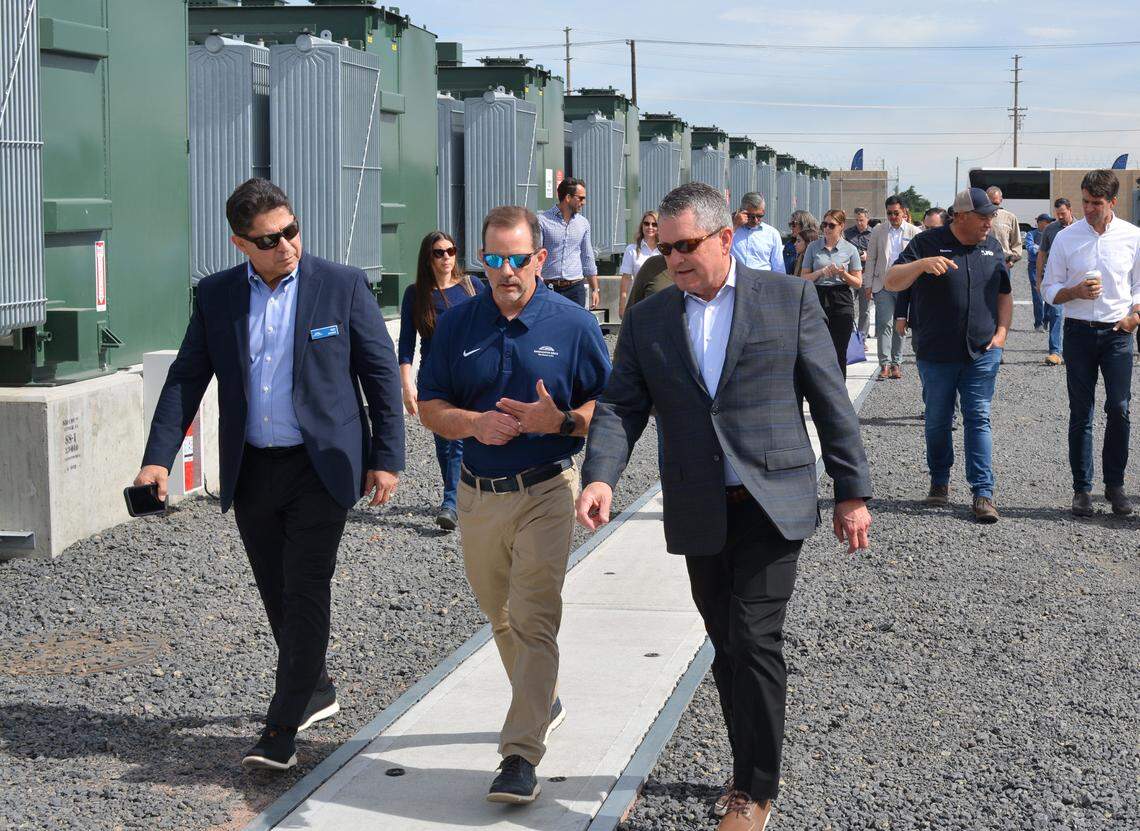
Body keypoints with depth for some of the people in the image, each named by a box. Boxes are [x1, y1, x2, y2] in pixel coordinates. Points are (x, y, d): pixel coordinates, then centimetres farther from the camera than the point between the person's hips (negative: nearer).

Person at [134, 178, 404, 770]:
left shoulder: (342, 286, -4)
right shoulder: (216, 295, 4)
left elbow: (382, 373, 0)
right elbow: (186, 378, 5)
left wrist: (387, 457, -3)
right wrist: (158, 457, -6)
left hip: (321, 466, -4)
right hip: (251, 471, 4)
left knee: (305, 593, -9)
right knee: (278, 595, 13)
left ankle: (282, 728, -4)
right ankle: (316, 690, 33)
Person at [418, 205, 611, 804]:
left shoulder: (573, 323, -4)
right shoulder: (458, 323, 3)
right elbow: (430, 407, 6)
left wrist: (560, 421, -20)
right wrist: (474, 423, -14)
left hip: (545, 492, -4)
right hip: (477, 495, 4)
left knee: (533, 621, -12)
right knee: (500, 615, 18)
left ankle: (521, 755, -13)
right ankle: (543, 702, 42)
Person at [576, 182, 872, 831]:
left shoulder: (789, 299, 0)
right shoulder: (647, 320, 8)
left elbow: (830, 402, 1)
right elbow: (621, 407, 2)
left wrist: (853, 492, -1)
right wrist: (601, 477, -17)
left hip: (772, 503, -4)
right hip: (700, 514, 4)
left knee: (754, 641, -10)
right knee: (728, 646, 11)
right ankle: (755, 771, 26)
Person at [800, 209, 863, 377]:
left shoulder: (850, 249, 5)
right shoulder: (813, 247, 7)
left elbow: (858, 283, 7)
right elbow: (804, 278, 6)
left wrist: (843, 274, -11)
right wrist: (821, 272, -11)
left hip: (842, 302, -1)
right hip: (818, 299, 1)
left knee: (839, 352, 0)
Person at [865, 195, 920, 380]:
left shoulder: (913, 232, 3)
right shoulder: (878, 231, 5)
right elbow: (871, 259, 8)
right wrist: (868, 285, 4)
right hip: (883, 285, 0)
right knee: (885, 323, -9)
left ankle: (896, 363, 15)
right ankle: (885, 365, -10)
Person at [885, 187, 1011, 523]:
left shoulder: (992, 247, 10)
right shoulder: (928, 243, -4)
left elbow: (1004, 294, 19)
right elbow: (891, 282, -10)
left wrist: (1001, 332, 5)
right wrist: (922, 264, -28)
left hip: (982, 353, 2)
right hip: (937, 354, -2)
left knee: (978, 419, -4)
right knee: (937, 421, 8)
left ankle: (983, 493, -5)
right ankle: (939, 482, 27)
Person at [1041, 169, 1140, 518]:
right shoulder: (1066, 238, 1)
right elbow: (1050, 289, 6)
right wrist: (1076, 291, -14)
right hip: (1079, 332, 0)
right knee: (1080, 413, 3)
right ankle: (1082, 488, 9)